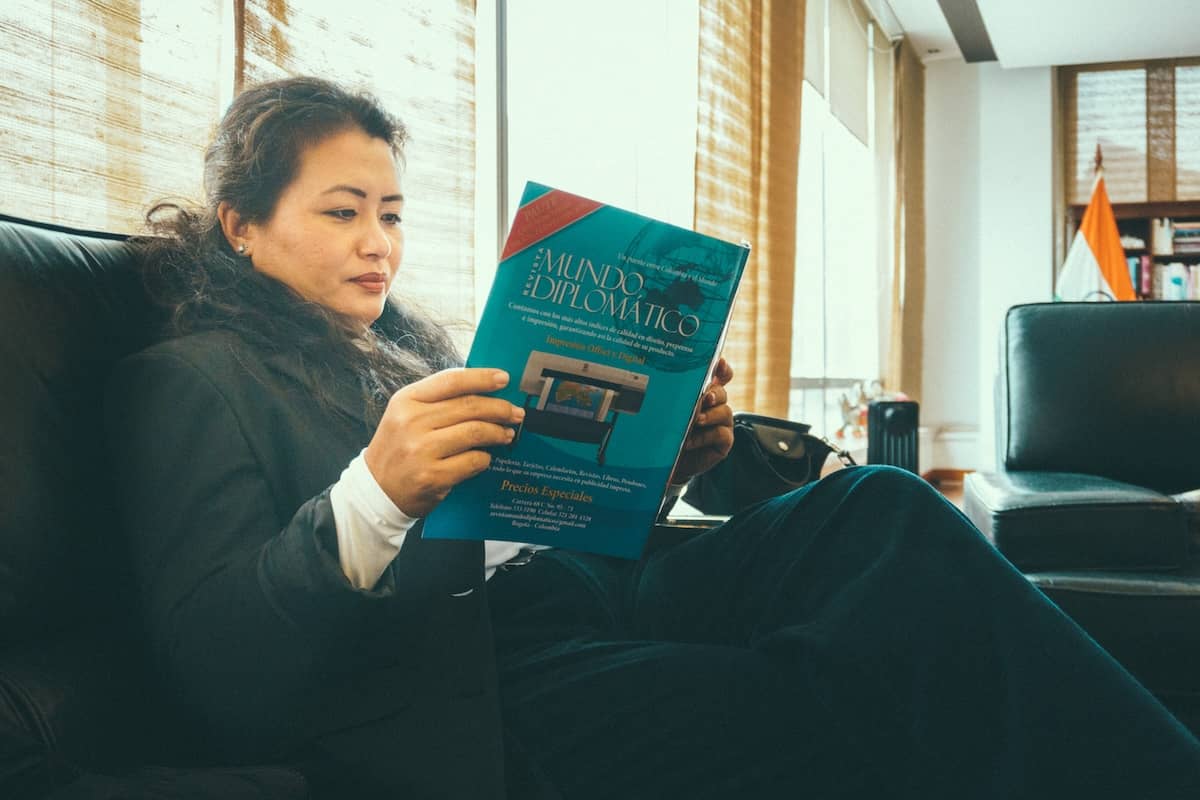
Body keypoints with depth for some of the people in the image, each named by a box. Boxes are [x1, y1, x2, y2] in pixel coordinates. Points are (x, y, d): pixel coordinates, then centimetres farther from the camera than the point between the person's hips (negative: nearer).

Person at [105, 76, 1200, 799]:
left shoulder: (408, 345, 24)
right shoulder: (192, 381, 3)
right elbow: (214, 677, -10)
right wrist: (375, 495, -26)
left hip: (590, 589, 7)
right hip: (471, 676, -7)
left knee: (878, 507, -15)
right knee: (847, 709, -29)